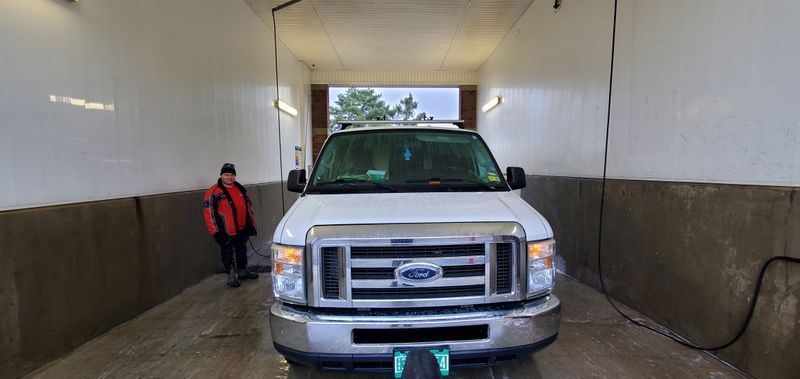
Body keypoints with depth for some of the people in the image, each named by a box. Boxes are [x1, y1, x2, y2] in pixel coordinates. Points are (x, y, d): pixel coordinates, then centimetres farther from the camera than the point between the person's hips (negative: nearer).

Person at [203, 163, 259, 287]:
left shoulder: (241, 189, 9)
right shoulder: (213, 193, -11)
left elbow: (248, 207, 16)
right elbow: (209, 213, -12)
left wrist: (251, 225, 14)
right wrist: (216, 232, -14)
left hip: (242, 230, 6)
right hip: (226, 233, -6)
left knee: (242, 251, 19)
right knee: (227, 254, 4)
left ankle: (243, 272, 35)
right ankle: (231, 277, 15)